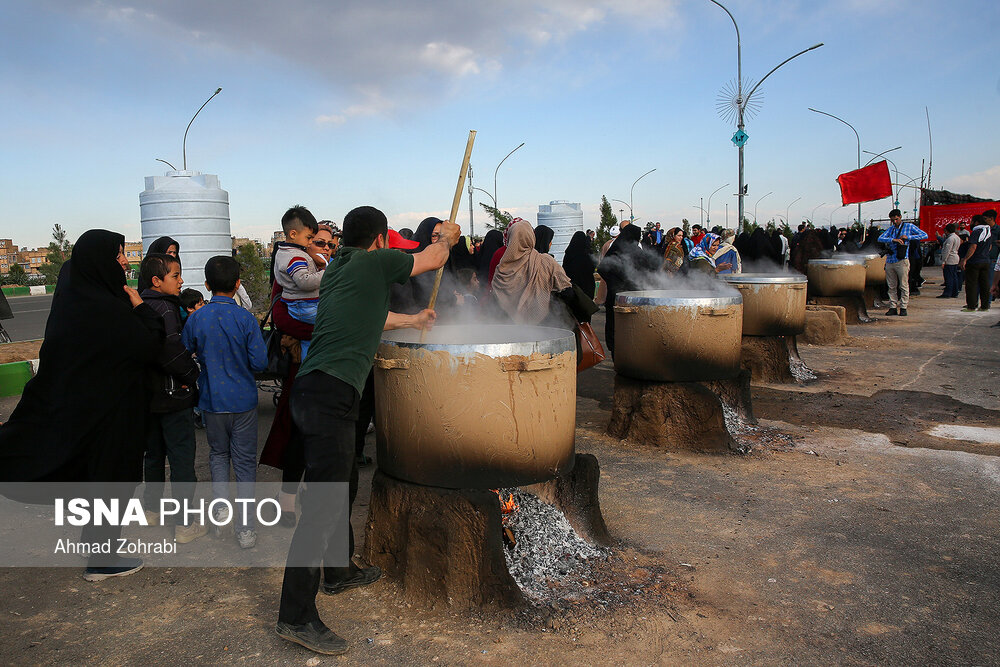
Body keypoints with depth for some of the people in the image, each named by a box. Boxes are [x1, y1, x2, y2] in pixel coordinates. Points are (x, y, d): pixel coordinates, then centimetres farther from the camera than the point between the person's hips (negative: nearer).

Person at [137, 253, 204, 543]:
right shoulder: (164, 308, -19)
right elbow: (170, 348, -30)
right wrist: (191, 373, -15)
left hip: (148, 395, 9)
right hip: (173, 397, -9)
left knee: (154, 454, 22)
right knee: (182, 458, -2)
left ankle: (152, 509, 37)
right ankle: (184, 525, 2)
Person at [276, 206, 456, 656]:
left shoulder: (338, 268, 22)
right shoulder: (376, 262, -2)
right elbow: (433, 259, 12)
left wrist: (413, 321, 53)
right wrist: (446, 235, 35)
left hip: (310, 390, 10)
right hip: (330, 394, -10)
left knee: (345, 483, 23)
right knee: (322, 501, -9)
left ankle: (338, 571, 39)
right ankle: (296, 616, -5)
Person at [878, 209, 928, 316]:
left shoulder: (909, 226, 6)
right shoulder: (891, 229, 16)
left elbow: (925, 235, 0)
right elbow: (880, 239, 1)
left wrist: (908, 237, -10)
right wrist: (893, 239, -16)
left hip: (902, 261, -4)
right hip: (890, 261, 4)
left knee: (903, 285, -3)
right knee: (892, 286, 6)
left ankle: (903, 307, 2)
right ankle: (893, 307, 10)